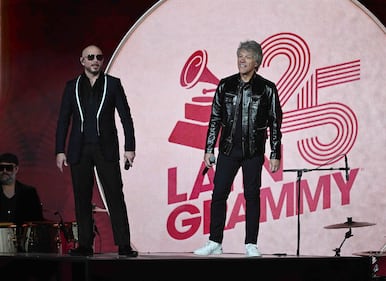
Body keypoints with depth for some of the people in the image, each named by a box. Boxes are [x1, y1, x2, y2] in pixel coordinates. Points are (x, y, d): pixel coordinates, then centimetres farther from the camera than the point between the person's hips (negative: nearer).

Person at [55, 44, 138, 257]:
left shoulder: (113, 84, 7)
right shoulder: (72, 86, 11)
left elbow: (126, 117, 5)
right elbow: (63, 120, 10)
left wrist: (129, 147, -3)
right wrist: (60, 151, 2)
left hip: (106, 149, -2)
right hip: (79, 150, 2)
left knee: (115, 197, -5)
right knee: (82, 199, 2)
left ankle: (124, 245, -4)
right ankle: (85, 245, 8)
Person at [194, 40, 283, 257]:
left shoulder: (267, 89, -1)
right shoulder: (225, 85, 6)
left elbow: (275, 123, 1)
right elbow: (215, 119, 8)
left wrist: (275, 155, -3)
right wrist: (209, 150, 4)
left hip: (253, 151, -2)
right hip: (228, 149, 2)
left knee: (252, 196, 2)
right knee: (218, 194, 1)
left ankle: (251, 245, 9)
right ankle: (215, 242, 10)